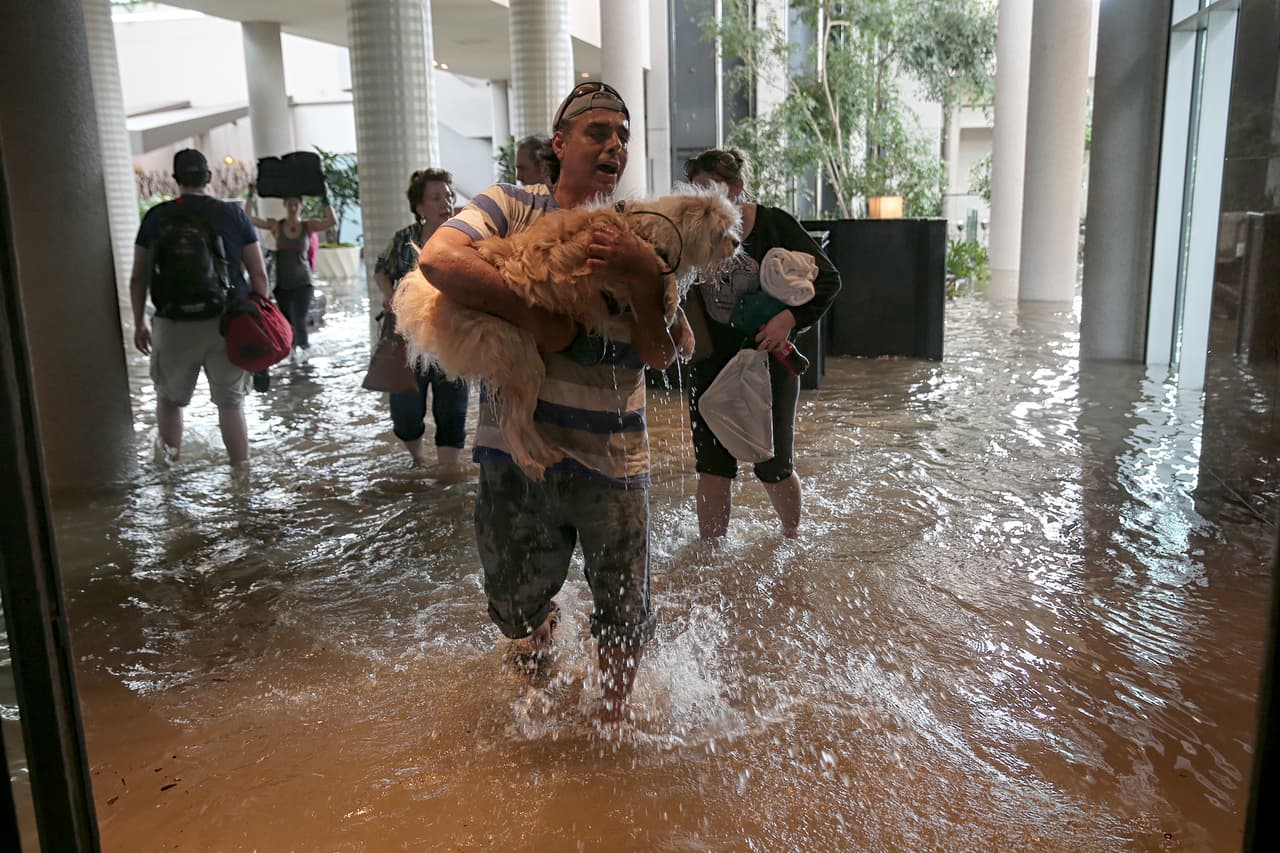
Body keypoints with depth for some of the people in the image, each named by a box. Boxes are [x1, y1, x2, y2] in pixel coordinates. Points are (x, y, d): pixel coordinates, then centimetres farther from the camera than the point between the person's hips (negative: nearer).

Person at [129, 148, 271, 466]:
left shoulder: (156, 217, 3)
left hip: (174, 324, 0)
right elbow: (259, 275, 0)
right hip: (226, 322, 0)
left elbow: (138, 279, 6)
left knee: (169, 398, 19)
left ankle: (171, 466, 27)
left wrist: (139, 323, 16)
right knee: (230, 401, 8)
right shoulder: (232, 214, 2)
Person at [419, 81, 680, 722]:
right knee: (517, 609, 15)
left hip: (612, 454, 2)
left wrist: (643, 275, -18)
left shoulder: (635, 240, 6)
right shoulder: (512, 206, -1)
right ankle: (540, 624, 53)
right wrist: (534, 318, -24)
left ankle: (615, 718, 40)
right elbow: (439, 258, -21)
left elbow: (660, 354, -3)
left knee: (623, 614, 12)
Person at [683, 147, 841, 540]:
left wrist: (789, 318, -23)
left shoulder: (774, 225, -11)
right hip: (711, 365, 2)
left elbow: (828, 279, -9)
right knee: (712, 469, 6)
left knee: (774, 467, 10)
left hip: (768, 363, -2)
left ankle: (791, 538, 37)